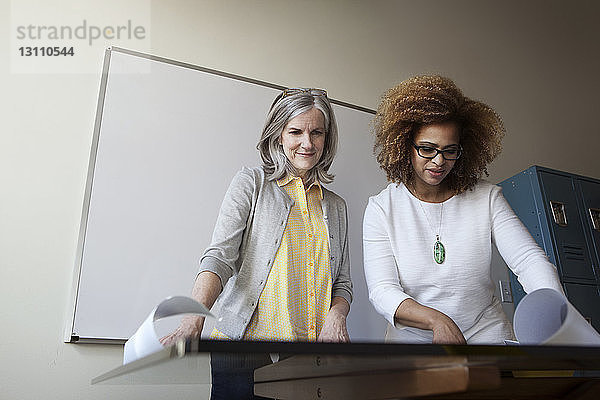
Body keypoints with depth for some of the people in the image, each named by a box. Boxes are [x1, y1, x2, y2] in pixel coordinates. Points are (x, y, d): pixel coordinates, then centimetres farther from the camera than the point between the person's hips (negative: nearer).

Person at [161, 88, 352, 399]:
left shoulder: (336, 206, 16)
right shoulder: (252, 183, 4)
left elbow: (342, 282, 17)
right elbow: (220, 256, -8)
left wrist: (336, 315, -5)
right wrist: (193, 321, -24)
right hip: (248, 340, -3)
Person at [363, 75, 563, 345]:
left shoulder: (487, 198, 3)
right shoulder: (381, 208, -2)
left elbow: (529, 259, -6)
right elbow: (381, 291, -10)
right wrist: (436, 320, -26)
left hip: (486, 333, 3)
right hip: (412, 338, -3)